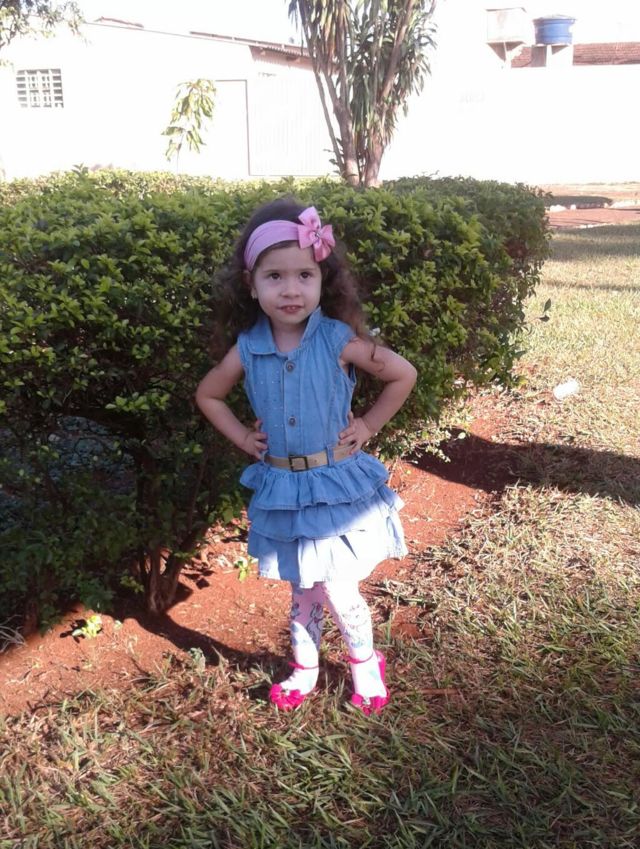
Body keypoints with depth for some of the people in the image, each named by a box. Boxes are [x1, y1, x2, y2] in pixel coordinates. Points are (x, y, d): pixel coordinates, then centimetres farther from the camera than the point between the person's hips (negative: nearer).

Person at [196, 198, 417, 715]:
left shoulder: (339, 340, -15)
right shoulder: (248, 349, -7)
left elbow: (403, 375, -4)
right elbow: (208, 395, 10)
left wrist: (367, 426, -6)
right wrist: (242, 437, 1)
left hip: (337, 486, -3)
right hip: (282, 491, 3)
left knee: (339, 591, 2)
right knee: (302, 590, 18)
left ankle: (365, 665, 31)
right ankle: (304, 670, 40)